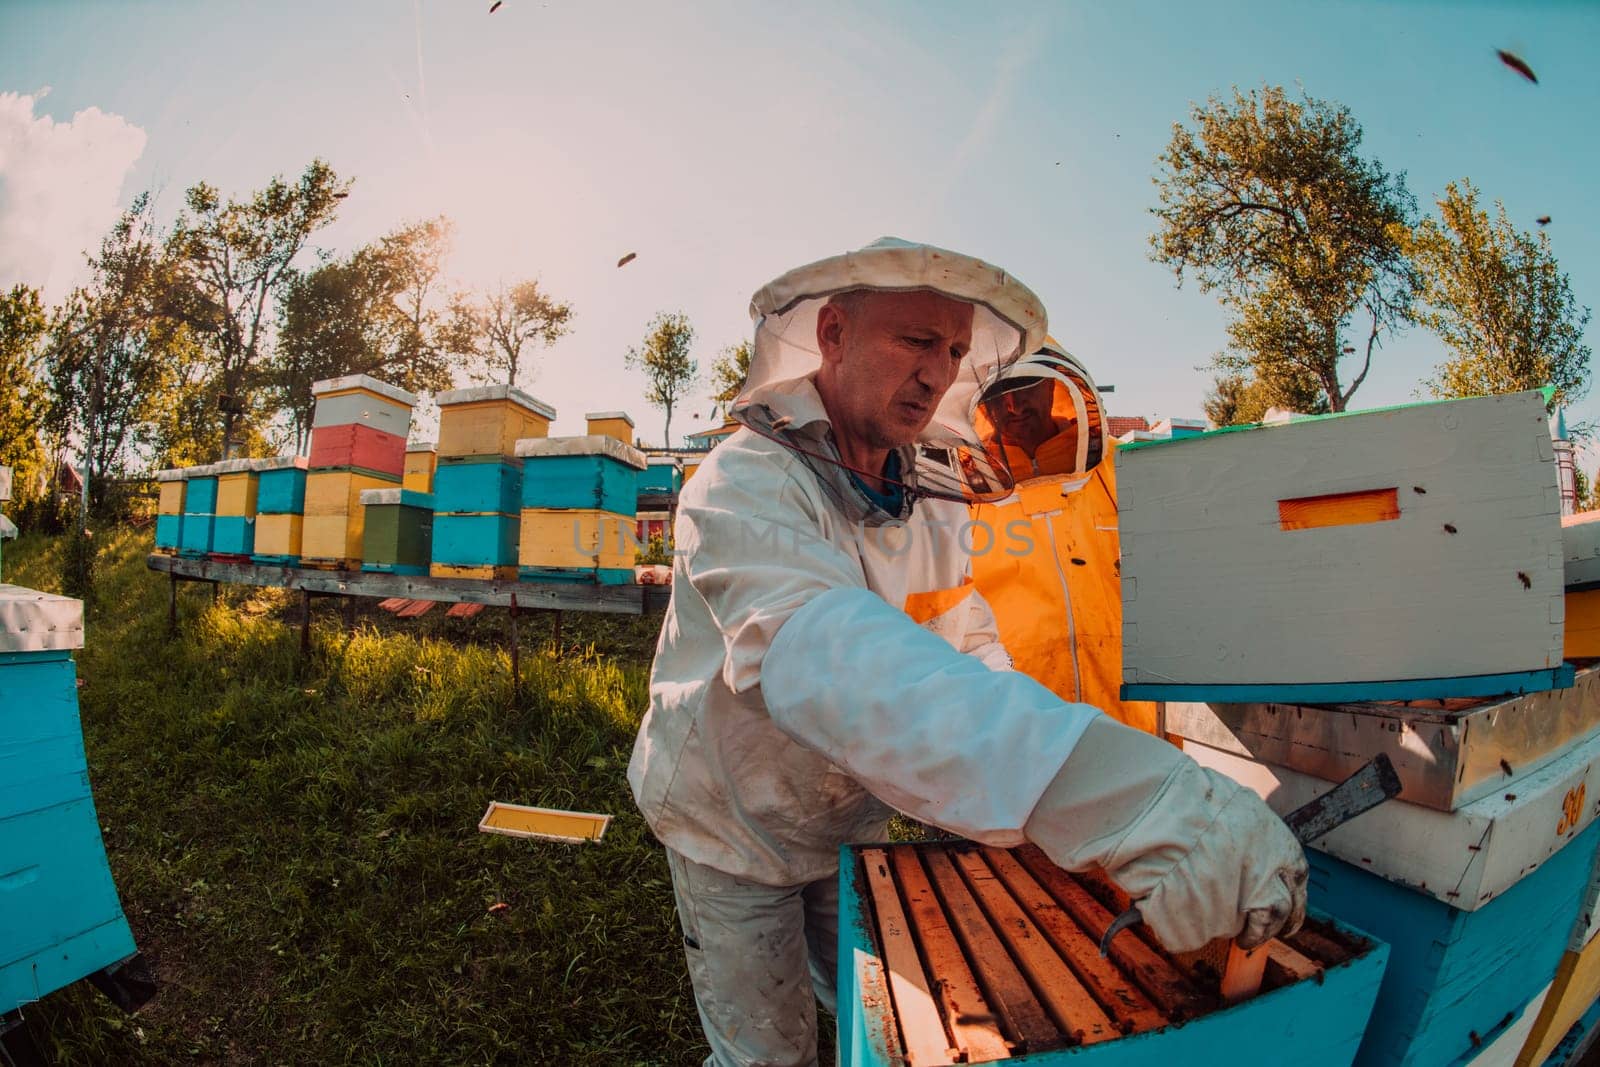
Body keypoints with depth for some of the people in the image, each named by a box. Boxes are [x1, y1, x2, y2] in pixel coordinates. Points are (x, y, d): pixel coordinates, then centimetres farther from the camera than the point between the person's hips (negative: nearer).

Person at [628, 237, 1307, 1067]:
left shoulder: (928, 502, -6)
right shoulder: (744, 486, -31)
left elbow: (968, 643, -4)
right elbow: (827, 658, -48)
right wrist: (1114, 794, -59)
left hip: (850, 826, 6)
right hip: (732, 836, -5)